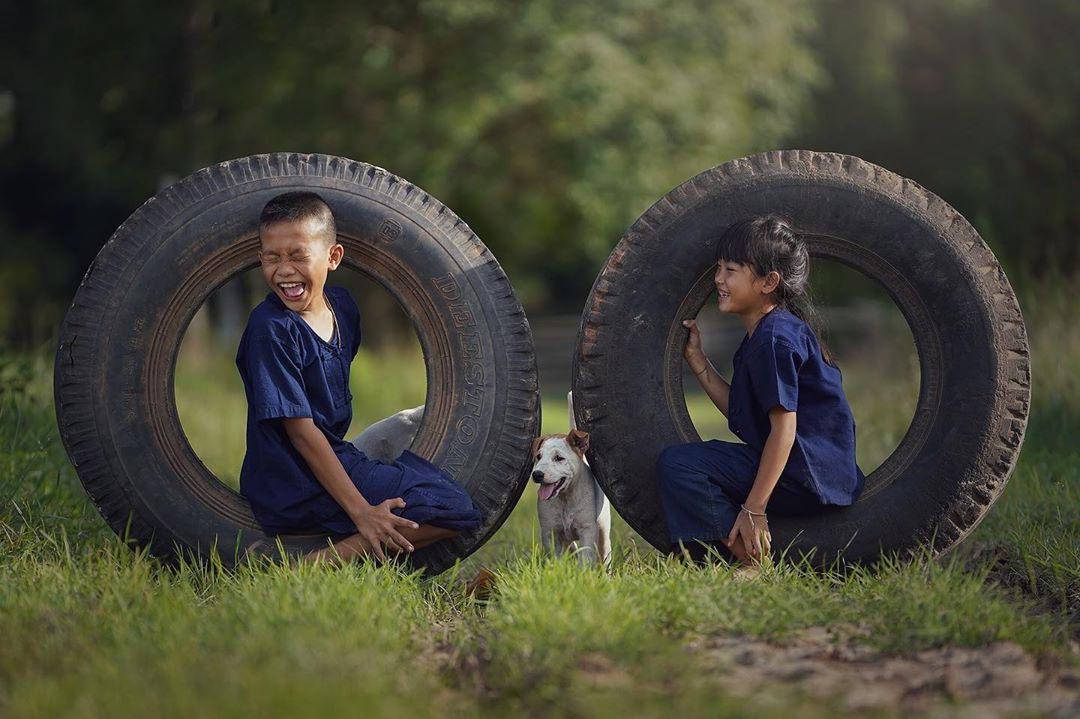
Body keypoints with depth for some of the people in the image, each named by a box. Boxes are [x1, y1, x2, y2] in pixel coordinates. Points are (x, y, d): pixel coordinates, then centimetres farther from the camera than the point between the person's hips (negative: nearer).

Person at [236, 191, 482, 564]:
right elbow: (301, 431, -21)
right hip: (295, 488, -9)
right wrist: (360, 511, -26)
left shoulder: (342, 305, 7)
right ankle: (321, 565, -20)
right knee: (457, 510, -12)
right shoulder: (271, 329, -18)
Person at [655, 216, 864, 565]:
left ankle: (757, 561, -20)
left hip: (806, 477, -11)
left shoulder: (775, 337, -15)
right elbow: (739, 412, 16)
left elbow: (784, 426, -21)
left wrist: (754, 508, -24)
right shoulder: (760, 336, 17)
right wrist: (696, 359, 14)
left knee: (676, 464, -19)